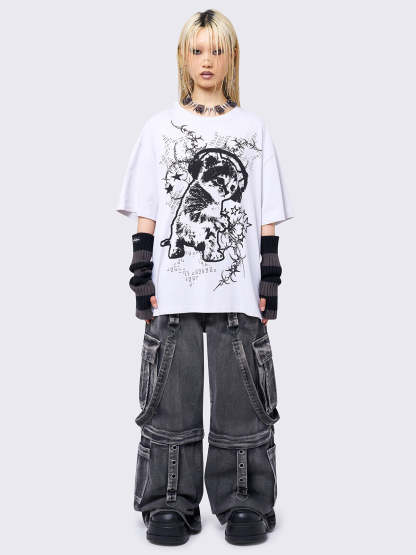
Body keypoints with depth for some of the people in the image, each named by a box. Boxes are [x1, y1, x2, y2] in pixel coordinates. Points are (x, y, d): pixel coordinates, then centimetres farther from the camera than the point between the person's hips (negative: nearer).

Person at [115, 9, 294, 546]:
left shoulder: (254, 129, 9)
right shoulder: (159, 127, 9)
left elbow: (267, 219, 8)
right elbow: (145, 214, 6)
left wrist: (269, 284, 1)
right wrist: (142, 281, -2)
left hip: (239, 293, 0)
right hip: (172, 291, 0)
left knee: (242, 401, 4)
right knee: (171, 401, 4)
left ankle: (243, 504, 17)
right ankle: (170, 507, 17)